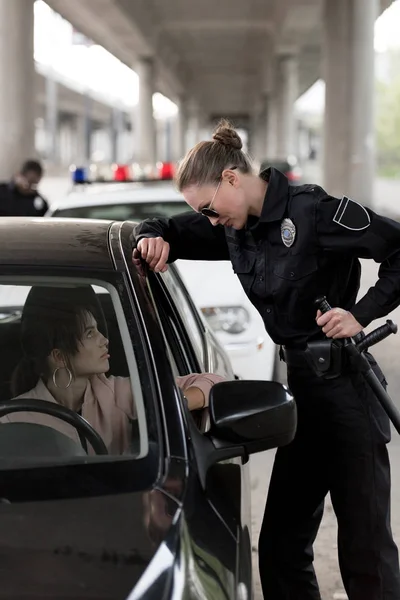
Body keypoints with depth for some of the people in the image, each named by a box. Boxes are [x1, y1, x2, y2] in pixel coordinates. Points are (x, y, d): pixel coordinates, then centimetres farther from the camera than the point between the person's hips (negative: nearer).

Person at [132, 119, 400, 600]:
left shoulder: (313, 211, -15)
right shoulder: (238, 229, 8)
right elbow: (169, 230, 19)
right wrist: (154, 238, -3)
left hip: (346, 392, -8)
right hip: (301, 389, 8)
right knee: (281, 545, 10)